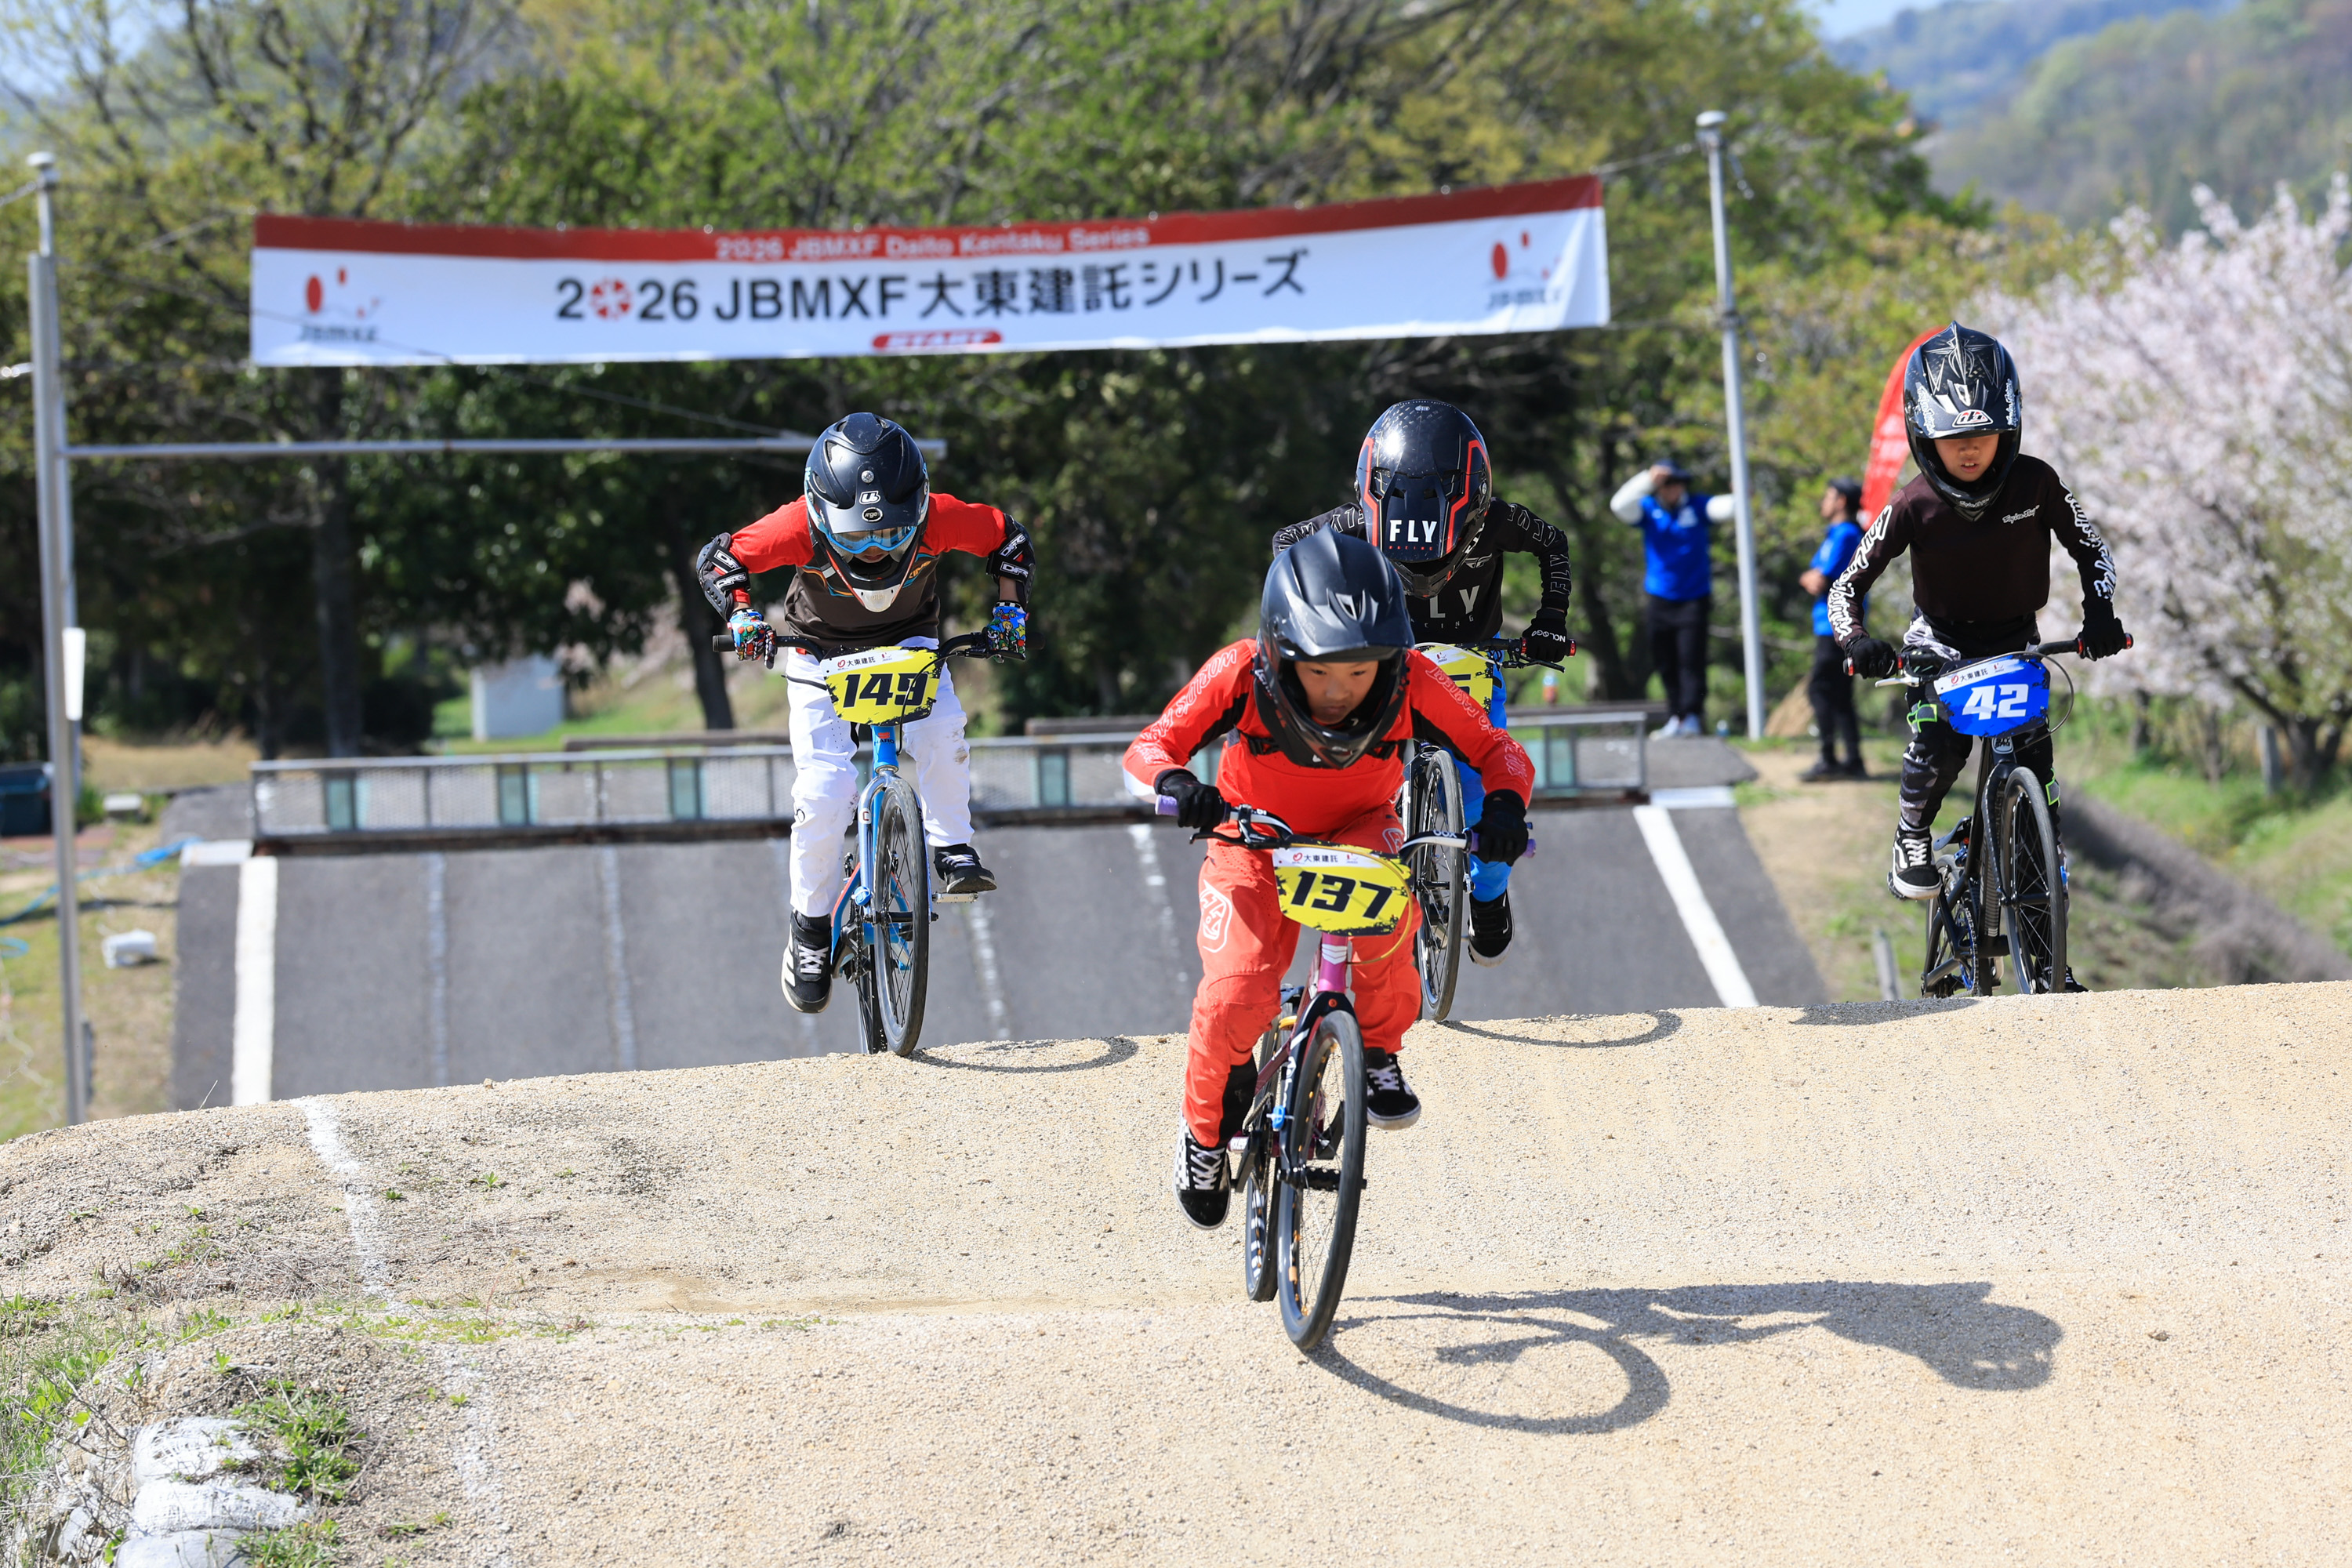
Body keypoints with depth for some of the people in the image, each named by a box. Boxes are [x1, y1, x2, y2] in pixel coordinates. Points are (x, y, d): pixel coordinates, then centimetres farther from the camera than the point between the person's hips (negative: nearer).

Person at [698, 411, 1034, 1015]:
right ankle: (812, 926, 7)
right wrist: (741, 614, -33)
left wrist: (1009, 610, -19)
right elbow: (717, 559, -17)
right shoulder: (801, 527, -32)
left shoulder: (937, 518, -29)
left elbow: (1010, 540, -10)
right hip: (823, 655, -1)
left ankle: (950, 851, -10)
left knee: (940, 730, -31)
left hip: (909, 644, 1)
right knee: (823, 794, -14)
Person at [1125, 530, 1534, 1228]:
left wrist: (1505, 803, -39)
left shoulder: (1412, 684, -26)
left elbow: (1496, 751, -17)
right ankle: (1207, 1125, 9)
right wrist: (1175, 784, -45)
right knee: (1236, 995, -23)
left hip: (1358, 832, 0)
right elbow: (1152, 745, -22)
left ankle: (1380, 1053, -11)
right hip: (1254, 842, 0)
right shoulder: (1241, 675, -29)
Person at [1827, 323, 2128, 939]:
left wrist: (2101, 613, -23)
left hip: (2017, 642, 1)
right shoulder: (1915, 507, -21)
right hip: (1943, 643, -1)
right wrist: (1856, 641, -33)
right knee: (1939, 740, -29)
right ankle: (1913, 840, 2)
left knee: (2036, 762, -9)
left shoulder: (2036, 484, -18)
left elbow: (2091, 551, -5)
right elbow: (1847, 584, -14)